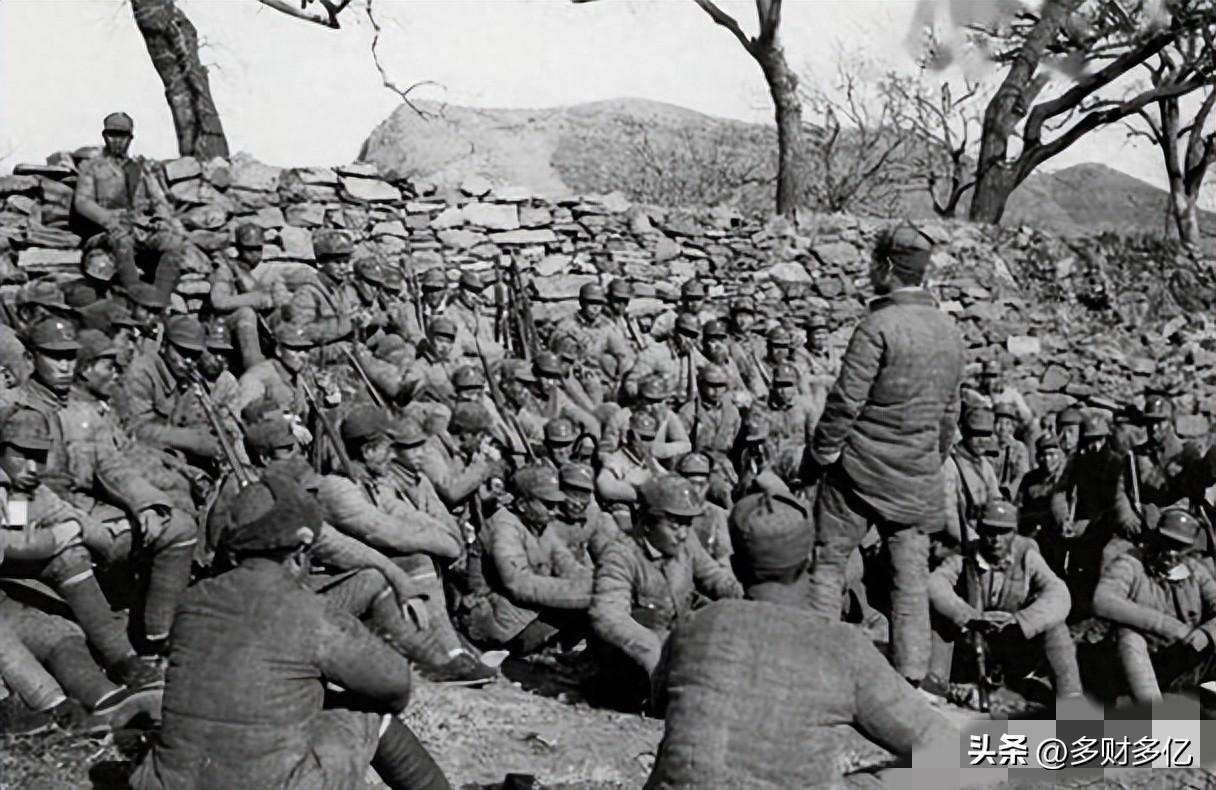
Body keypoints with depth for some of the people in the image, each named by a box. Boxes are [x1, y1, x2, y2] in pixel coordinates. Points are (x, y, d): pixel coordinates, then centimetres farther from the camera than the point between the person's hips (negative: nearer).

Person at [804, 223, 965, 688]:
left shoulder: (879, 326, -16)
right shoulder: (950, 332, 6)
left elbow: (846, 401, -17)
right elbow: (949, 412, 13)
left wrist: (821, 453, -5)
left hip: (862, 467, -6)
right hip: (918, 479, 6)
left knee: (828, 563, 8)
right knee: (911, 575, 12)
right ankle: (911, 674, 17)